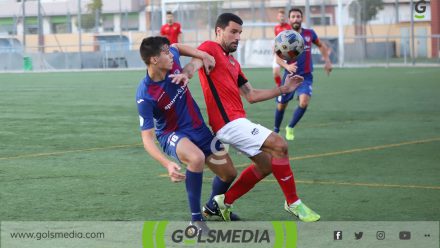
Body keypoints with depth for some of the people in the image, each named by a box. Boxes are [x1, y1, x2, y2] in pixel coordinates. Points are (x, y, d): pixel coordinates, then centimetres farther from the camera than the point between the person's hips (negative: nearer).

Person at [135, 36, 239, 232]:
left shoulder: (172, 59, -14)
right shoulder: (145, 96, -29)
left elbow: (177, 47, 13)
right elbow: (147, 139, -29)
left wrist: (203, 56, -2)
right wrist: (167, 164, -43)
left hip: (198, 127, 7)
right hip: (172, 135, -7)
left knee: (229, 173, 10)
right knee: (196, 157, -39)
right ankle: (196, 219, -25)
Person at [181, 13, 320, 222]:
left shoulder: (233, 63, 24)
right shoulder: (210, 48, -2)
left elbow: (251, 95, 25)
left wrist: (283, 89, 21)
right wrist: (185, 74, -48)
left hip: (236, 122, 10)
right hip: (229, 122, -10)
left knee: (266, 164, 15)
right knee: (279, 145, -15)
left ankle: (224, 202, 19)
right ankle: (293, 203, -5)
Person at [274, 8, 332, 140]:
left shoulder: (309, 33, -2)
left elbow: (321, 45, 18)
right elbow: (278, 57, -11)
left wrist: (327, 61, 7)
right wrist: (287, 66, -31)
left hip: (306, 76, 0)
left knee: (304, 102, -23)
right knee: (281, 105, 9)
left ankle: (290, 128, -1)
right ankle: (276, 130, 35)